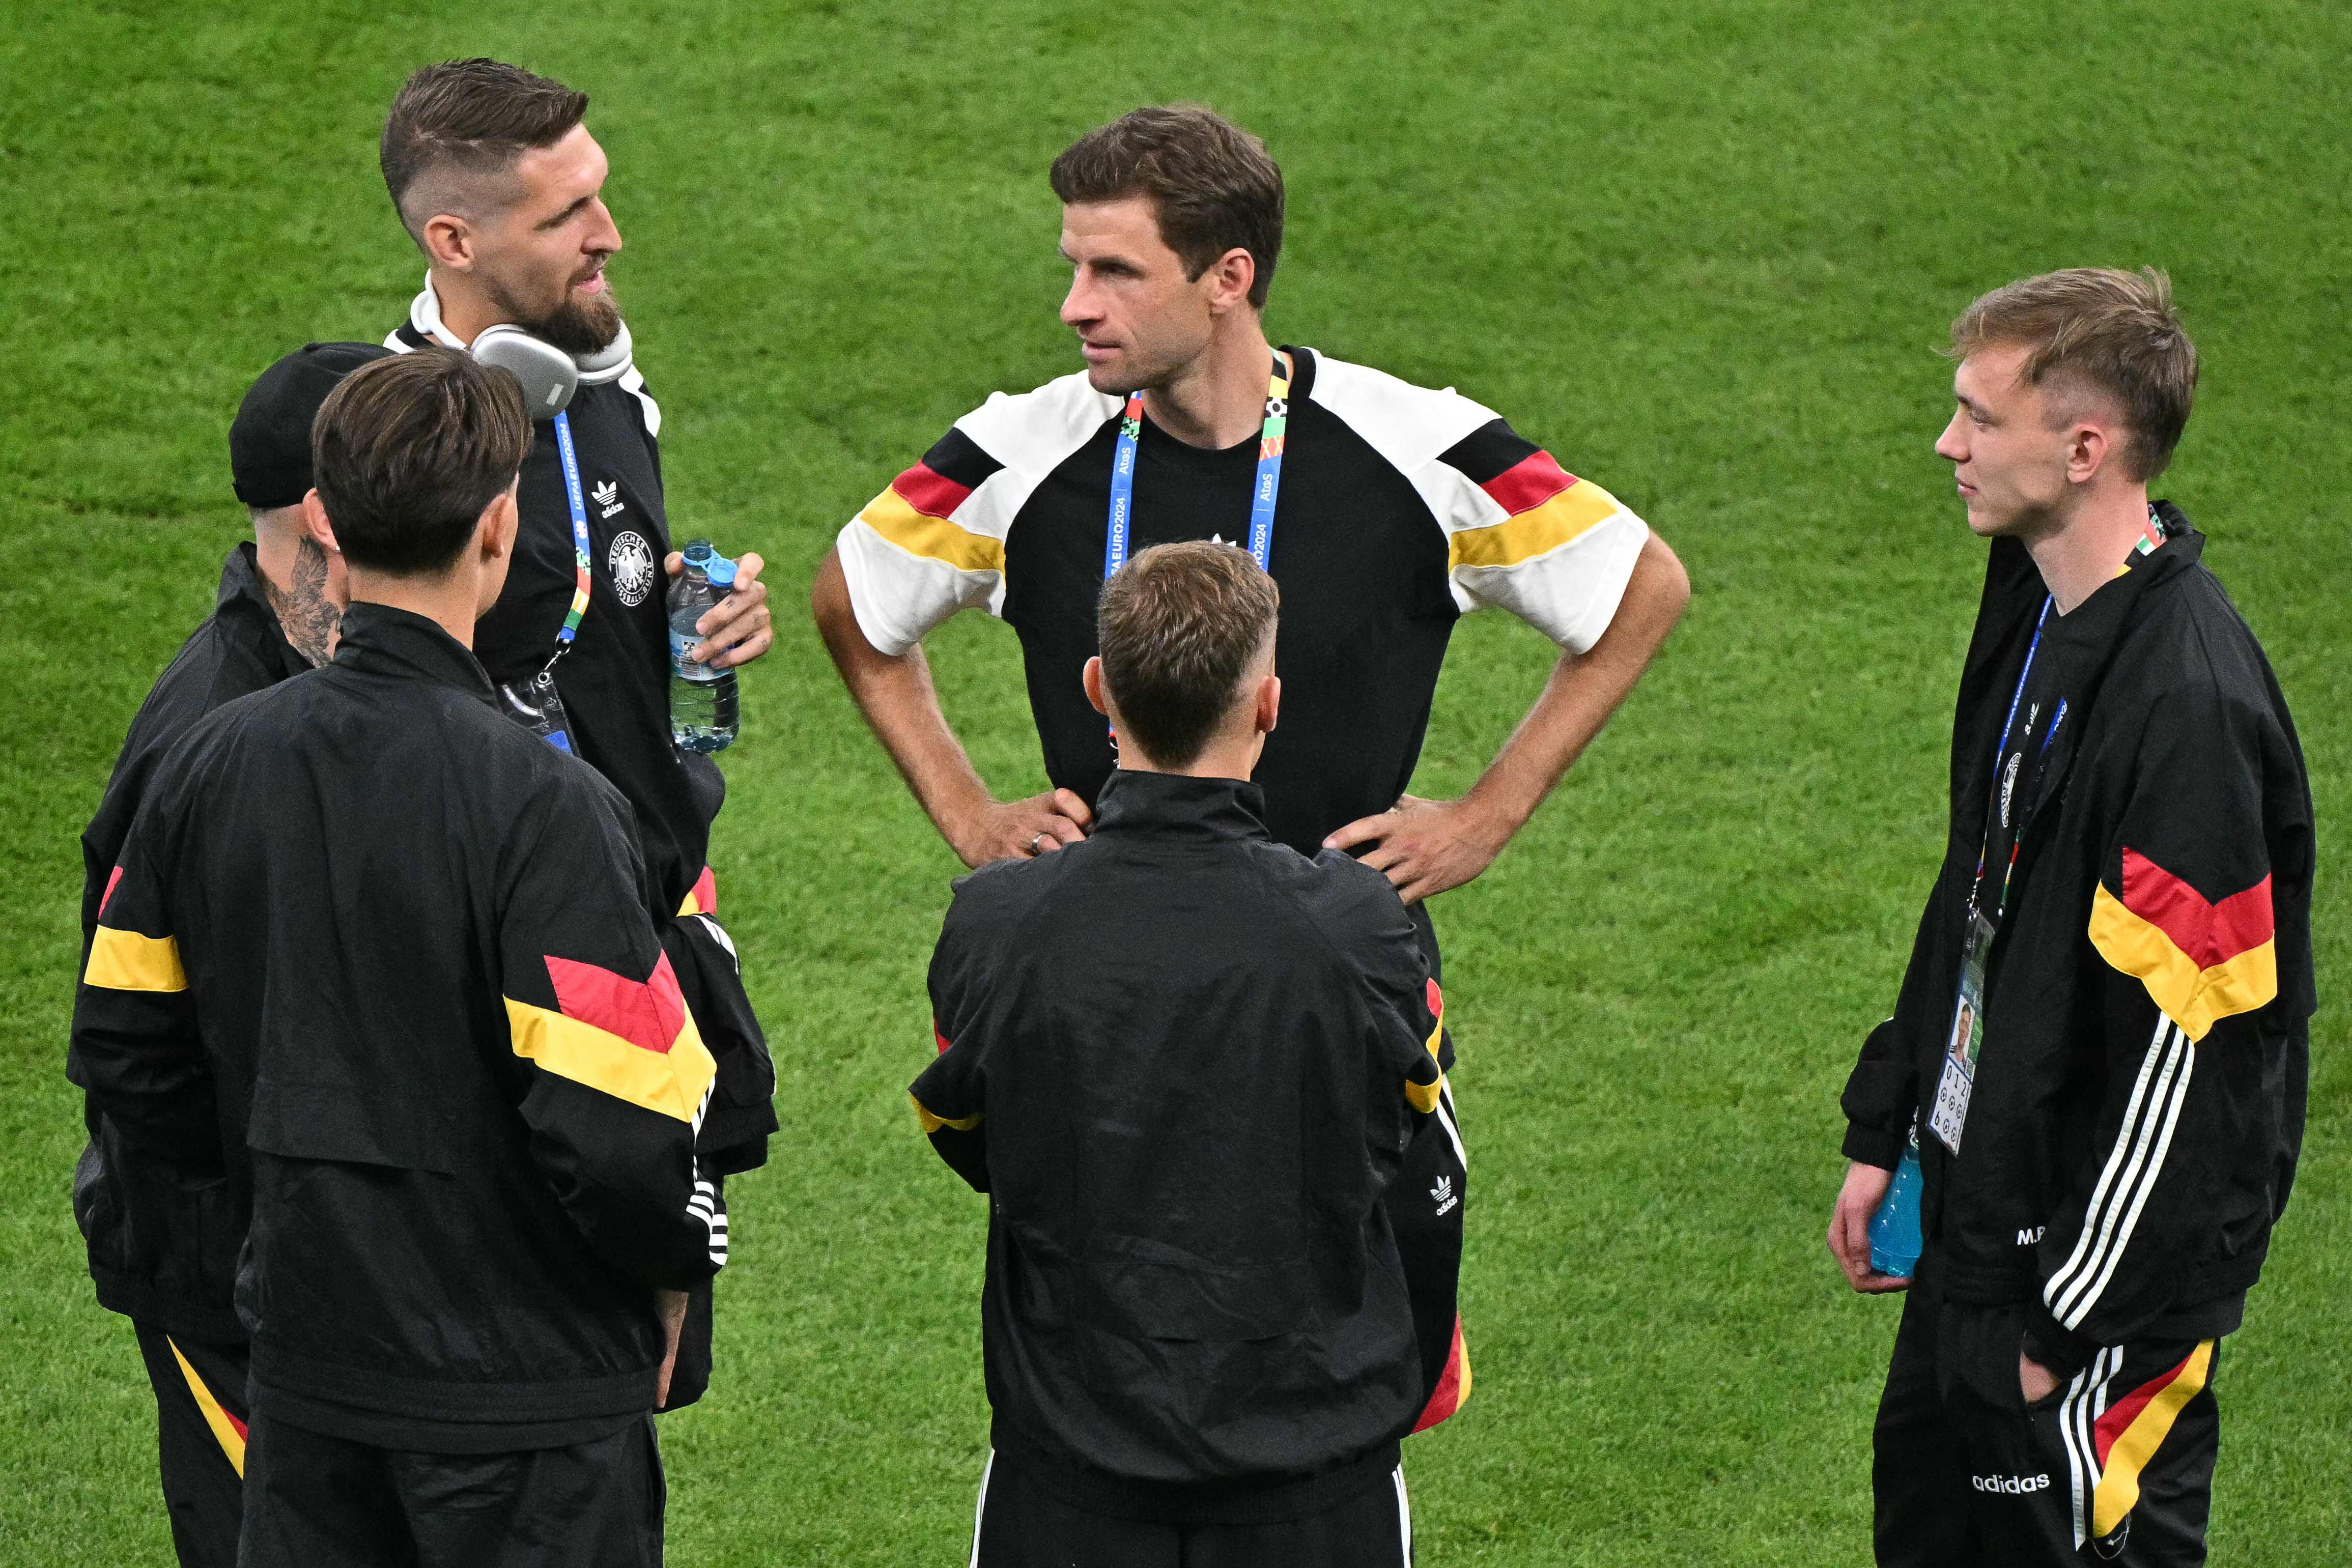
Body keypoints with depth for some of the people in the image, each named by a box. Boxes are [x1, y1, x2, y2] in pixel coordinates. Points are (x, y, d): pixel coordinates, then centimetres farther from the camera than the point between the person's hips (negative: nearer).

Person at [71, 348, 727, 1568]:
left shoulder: (212, 765, 0)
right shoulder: (540, 803, -20)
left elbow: (121, 1047, 8)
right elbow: (616, 1131, -22)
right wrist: (679, 1263, -2)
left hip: (306, 1365, 6)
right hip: (523, 1378, -6)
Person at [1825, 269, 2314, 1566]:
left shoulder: (2188, 703, -26)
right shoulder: (2033, 609, 5)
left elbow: (2185, 1049, -24)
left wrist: (2075, 1317, -20)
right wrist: (1883, 1132, 18)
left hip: (2107, 1252, -10)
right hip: (1978, 1203, 10)